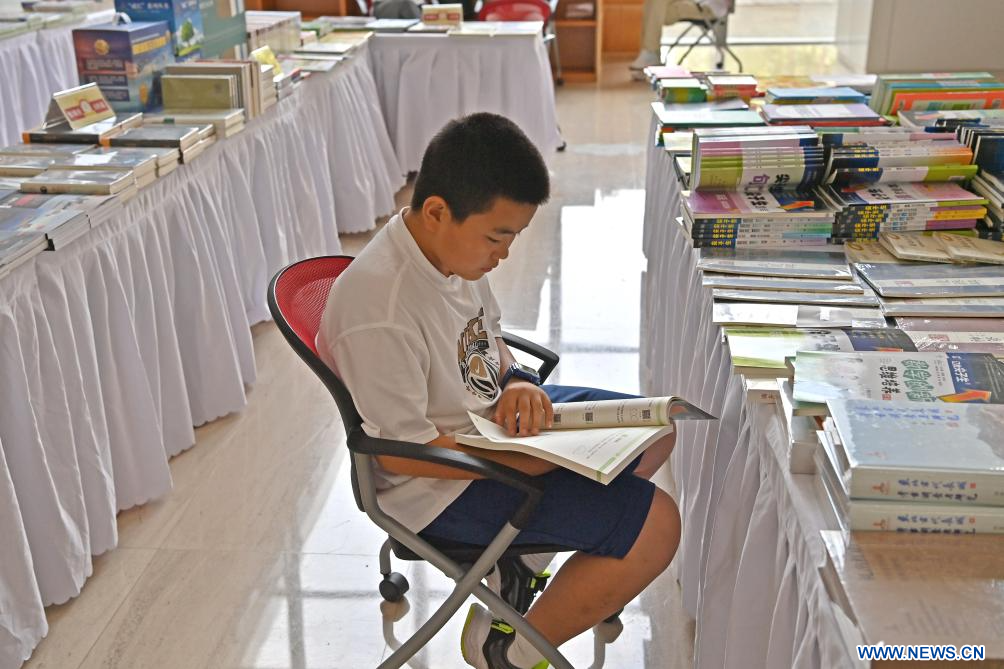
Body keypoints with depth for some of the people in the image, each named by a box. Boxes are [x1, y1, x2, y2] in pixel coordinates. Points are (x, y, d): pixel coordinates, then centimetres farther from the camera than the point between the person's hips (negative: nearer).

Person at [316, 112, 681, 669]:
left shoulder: (456, 248, -5)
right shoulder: (380, 311, -32)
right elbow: (401, 451, -25)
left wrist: (514, 382, -8)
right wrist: (524, 461, -24)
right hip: (444, 482, -9)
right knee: (655, 526, -14)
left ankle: (522, 559, 19)